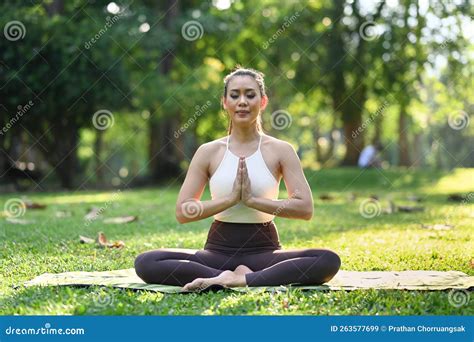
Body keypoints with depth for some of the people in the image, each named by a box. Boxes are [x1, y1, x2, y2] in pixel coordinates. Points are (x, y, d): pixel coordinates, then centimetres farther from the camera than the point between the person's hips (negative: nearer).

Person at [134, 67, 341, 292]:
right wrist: (231, 198, -13)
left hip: (264, 251, -1)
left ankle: (240, 279, -32)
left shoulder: (281, 150, 2)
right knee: (145, 263, -24)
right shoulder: (209, 152, 5)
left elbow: (305, 208, -7)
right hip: (219, 250, 1)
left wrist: (252, 199, -14)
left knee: (329, 261, -30)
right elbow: (182, 212, -1)